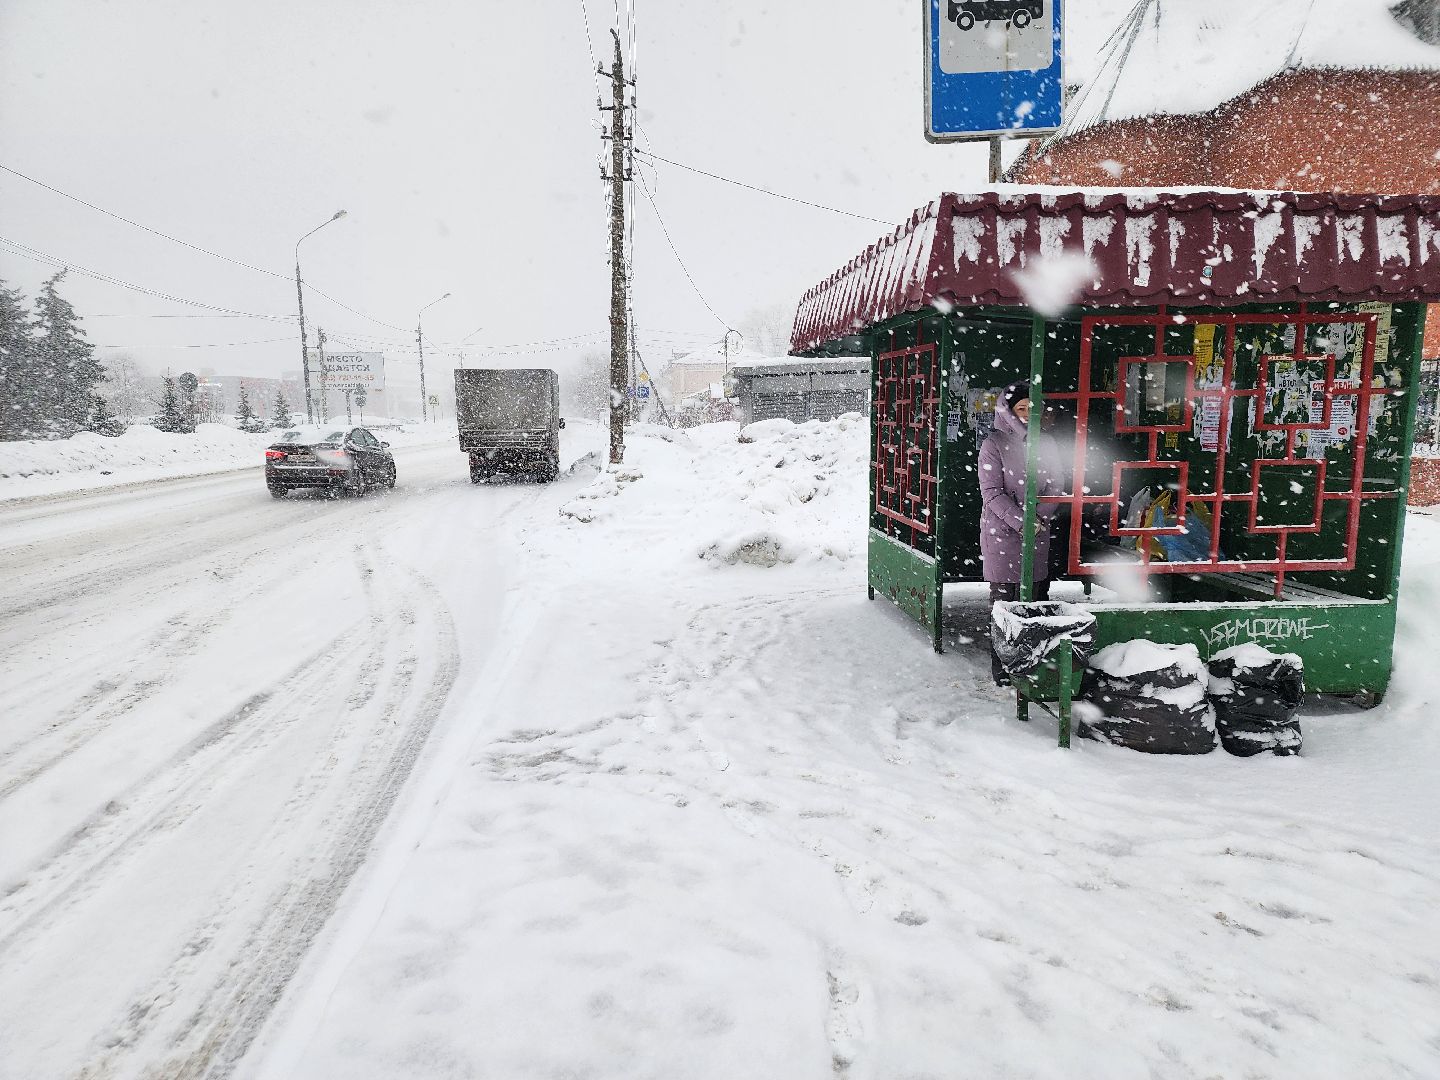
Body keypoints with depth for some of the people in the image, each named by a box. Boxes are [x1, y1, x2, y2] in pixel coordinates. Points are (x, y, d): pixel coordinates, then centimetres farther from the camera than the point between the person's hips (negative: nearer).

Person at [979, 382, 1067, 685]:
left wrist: (1039, 517, -8)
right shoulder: (994, 444, -3)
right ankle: (1001, 670, 7)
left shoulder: (1045, 443, 10)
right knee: (1003, 600, 0)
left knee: (1036, 598, 5)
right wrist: (1021, 522, -15)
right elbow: (992, 492, -8)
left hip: (1038, 534, 4)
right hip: (1002, 532, -4)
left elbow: (1055, 487, 8)